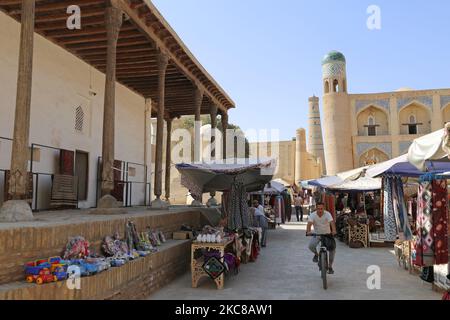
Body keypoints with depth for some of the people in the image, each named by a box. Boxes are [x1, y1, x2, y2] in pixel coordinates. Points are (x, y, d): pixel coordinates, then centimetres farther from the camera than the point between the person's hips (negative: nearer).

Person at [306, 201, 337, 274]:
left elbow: (332, 222, -34)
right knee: (311, 246, -26)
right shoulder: (313, 215, -17)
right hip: (316, 235, 0)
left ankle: (330, 267, 8)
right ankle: (316, 254, 10)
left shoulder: (327, 214, -19)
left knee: (332, 249, -13)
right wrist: (308, 231, -52)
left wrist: (334, 231, -54)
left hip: (327, 234, 0)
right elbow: (309, 223, -31)